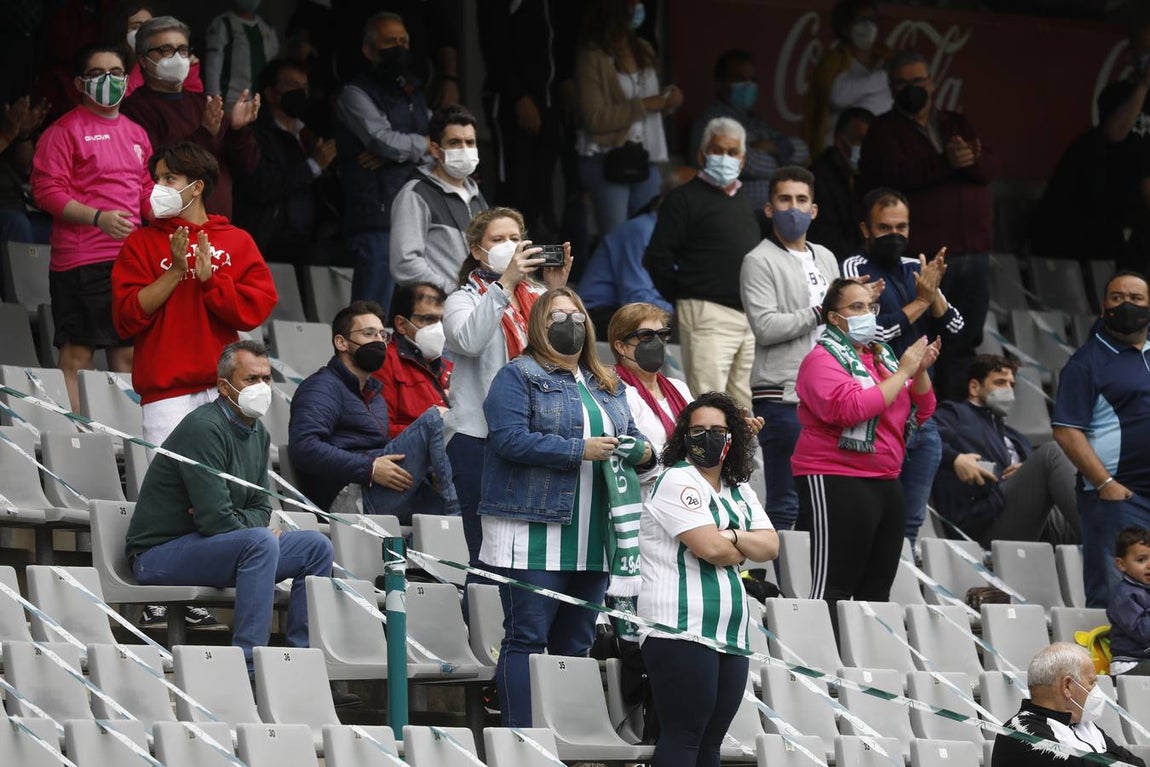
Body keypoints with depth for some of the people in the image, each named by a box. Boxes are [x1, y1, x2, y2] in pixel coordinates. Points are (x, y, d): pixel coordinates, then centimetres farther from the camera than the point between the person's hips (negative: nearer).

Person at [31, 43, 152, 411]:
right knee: (77, 355, -8)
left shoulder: (135, 134, 19)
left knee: (128, 354, 7)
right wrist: (98, 217, -21)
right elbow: (46, 190, -11)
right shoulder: (65, 131, -3)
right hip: (81, 261, -7)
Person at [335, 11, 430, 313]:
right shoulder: (356, 94, 0)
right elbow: (383, 139, -15)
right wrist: (424, 144, 2)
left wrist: (395, 154, -7)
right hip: (378, 221, -7)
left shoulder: (413, 94, 21)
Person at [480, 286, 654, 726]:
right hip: (535, 533, -7)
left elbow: (631, 437, 22)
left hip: (593, 539, 7)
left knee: (577, 645, 9)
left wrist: (643, 452, -4)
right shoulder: (519, 376, -1)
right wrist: (581, 450, -17)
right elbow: (510, 439, -15)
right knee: (526, 640, -7)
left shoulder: (607, 387, 20)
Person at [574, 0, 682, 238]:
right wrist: (643, 106, -17)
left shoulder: (644, 50, 12)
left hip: (644, 158, 6)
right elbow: (594, 118, -15)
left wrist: (667, 100, 0)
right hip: (607, 161, -6)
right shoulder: (592, 56, -9)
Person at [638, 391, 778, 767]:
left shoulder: (740, 493, 21)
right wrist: (745, 549, 6)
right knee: (683, 736, -12)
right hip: (681, 632, -8)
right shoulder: (678, 482, -5)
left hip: (730, 636, 8)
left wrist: (731, 537, -9)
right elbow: (711, 548, -15)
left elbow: (770, 546, 9)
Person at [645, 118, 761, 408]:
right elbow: (658, 257, -9)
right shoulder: (685, 199, -2)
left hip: (750, 316, 8)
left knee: (743, 404, 9)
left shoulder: (742, 201, 21)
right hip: (708, 315, -8)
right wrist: (681, 299, -5)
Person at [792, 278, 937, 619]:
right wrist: (902, 373, -16)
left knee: (877, 590, 9)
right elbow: (851, 408, -23)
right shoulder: (823, 359, -6)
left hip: (885, 481, 8)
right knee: (834, 589, -12)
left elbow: (920, 412, 18)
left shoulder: (881, 355, 17)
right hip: (836, 483, -8)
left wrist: (920, 371, 0)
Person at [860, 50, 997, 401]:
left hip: (971, 252, 5)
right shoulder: (884, 131, 5)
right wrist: (945, 164, -25)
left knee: (963, 346, 8)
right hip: (919, 254, -5)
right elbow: (894, 175, -14)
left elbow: (990, 167, 3)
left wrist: (970, 159, -20)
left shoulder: (958, 125, 19)